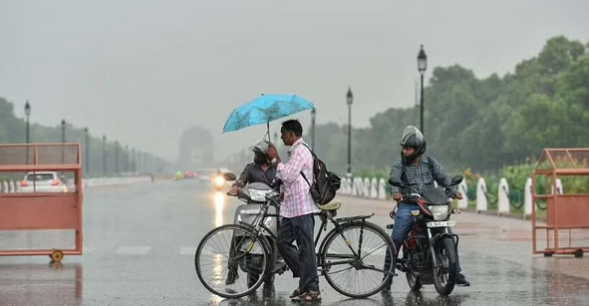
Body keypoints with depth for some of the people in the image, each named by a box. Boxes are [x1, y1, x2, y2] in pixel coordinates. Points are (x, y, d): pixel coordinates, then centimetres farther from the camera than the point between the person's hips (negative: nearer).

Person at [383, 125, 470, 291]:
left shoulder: (431, 163, 10)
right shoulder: (399, 166, 5)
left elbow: (443, 178, -1)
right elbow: (394, 179, -14)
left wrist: (453, 191, -22)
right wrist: (396, 192, -37)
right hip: (408, 207, -1)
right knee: (395, 240, -16)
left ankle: (457, 274, 3)